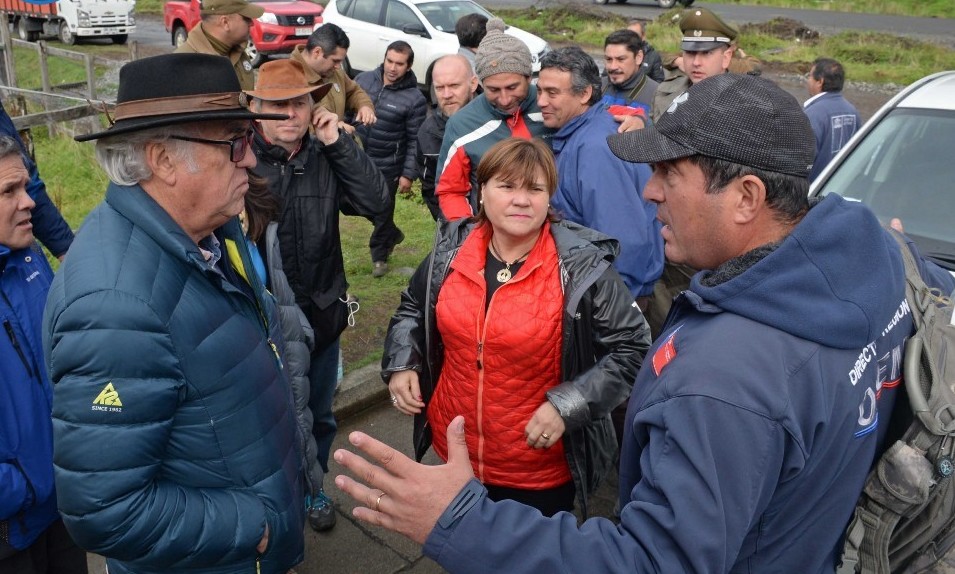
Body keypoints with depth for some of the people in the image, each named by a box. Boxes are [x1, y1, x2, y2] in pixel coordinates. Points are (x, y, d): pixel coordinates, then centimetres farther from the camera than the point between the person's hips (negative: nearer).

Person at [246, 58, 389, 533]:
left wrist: (338, 143, -18)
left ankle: (312, 488, 47)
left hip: (322, 311, 3)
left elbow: (374, 202, -14)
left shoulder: (326, 155, -4)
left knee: (318, 415, 23)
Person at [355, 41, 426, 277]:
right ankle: (393, 235, 44)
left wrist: (408, 174, -12)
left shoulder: (414, 99, -15)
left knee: (382, 211, 9)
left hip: (388, 167, -4)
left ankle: (379, 255, 31)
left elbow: (416, 141, -11)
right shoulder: (364, 80, -3)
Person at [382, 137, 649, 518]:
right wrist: (401, 365, -3)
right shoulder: (451, 250, -4)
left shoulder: (582, 267, -17)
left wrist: (567, 405, -20)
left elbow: (631, 348, -11)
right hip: (454, 451, 4)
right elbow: (413, 308, 14)